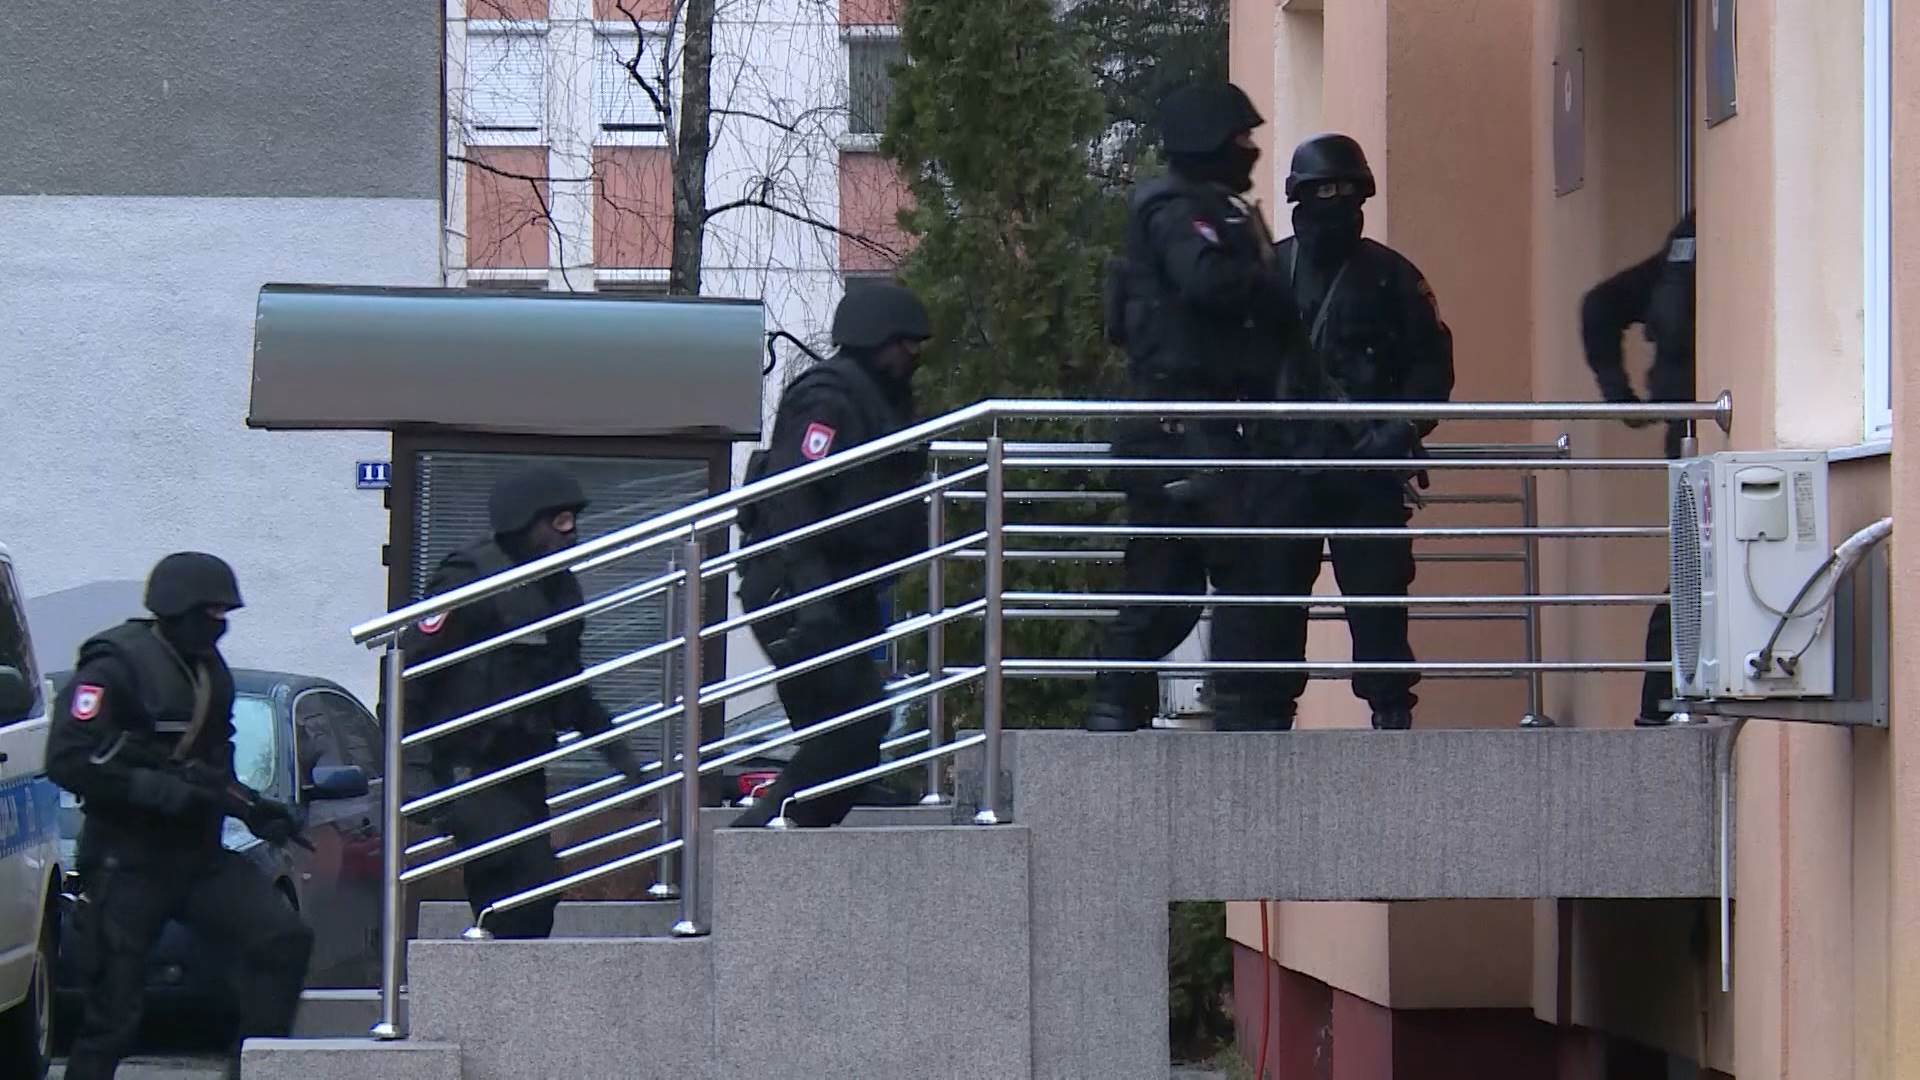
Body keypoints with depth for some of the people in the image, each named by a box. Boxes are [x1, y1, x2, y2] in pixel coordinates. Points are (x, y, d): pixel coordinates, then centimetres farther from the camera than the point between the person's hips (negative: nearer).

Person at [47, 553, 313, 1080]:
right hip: (127, 862, -7)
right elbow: (69, 761, -22)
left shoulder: (209, 671, 12)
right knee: (113, 1011, -5)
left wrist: (253, 808, 5)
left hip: (199, 854, 7)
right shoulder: (116, 667, -13)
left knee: (285, 938, -10)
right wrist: (174, 791, -24)